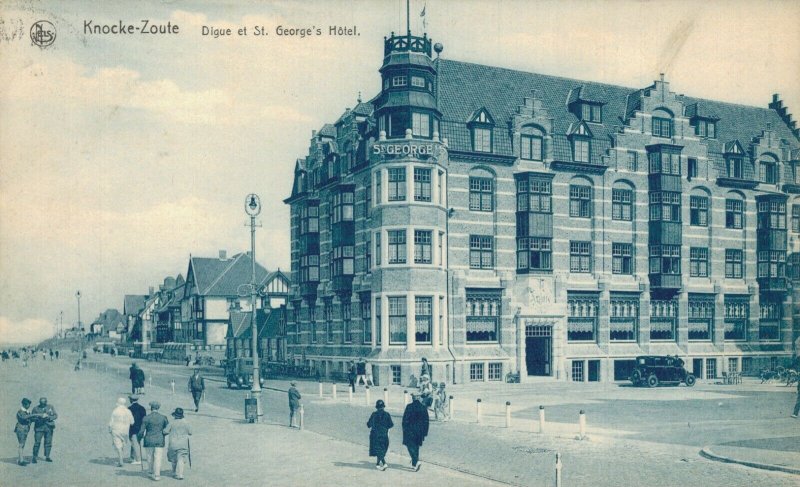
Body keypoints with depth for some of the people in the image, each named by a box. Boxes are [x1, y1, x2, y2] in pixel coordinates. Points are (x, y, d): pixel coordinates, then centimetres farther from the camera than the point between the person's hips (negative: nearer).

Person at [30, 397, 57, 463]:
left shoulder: (51, 407, 8)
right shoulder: (35, 409, 4)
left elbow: (55, 415, 2)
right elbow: (32, 418, 1)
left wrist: (49, 418, -16)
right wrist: (38, 418, -17)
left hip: (49, 427, 2)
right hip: (39, 427, -2)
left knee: (48, 442, 4)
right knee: (37, 442, -9)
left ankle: (47, 457, 13)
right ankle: (35, 457, -2)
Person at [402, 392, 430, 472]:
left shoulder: (409, 407, -12)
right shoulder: (423, 407, -1)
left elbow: (405, 419, -10)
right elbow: (426, 421, 4)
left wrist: (404, 429, -1)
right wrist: (425, 432, 11)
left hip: (410, 430, -4)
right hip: (420, 431, 5)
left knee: (411, 446, 1)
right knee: (416, 447, 17)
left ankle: (416, 462, -18)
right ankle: (414, 464, 24)